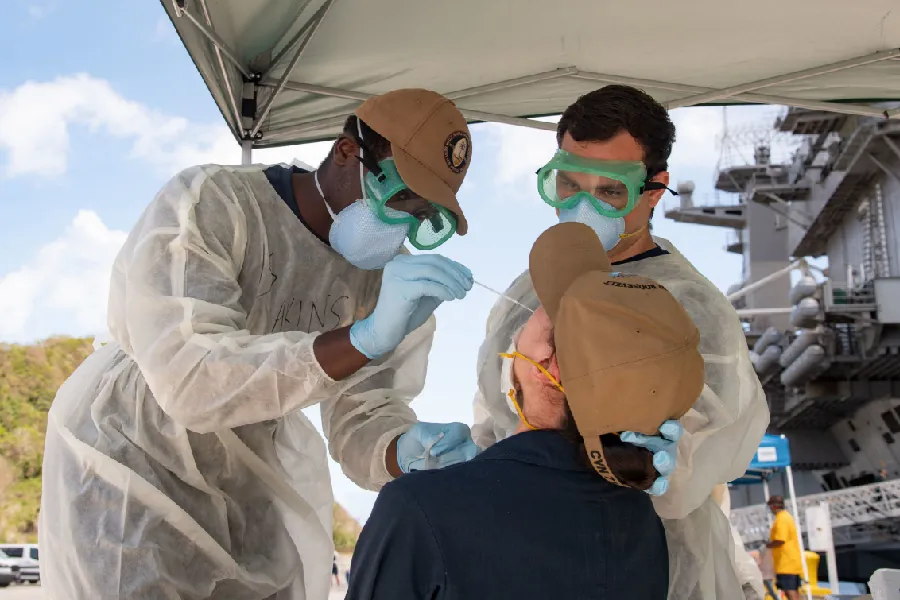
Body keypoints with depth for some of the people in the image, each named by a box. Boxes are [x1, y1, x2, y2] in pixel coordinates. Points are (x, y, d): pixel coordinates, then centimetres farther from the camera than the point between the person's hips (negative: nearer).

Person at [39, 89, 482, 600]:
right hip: (131, 458, -4)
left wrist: (407, 451, -35)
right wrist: (368, 337, -46)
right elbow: (188, 377, -36)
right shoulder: (209, 206, -25)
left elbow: (362, 418, -12)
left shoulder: (396, 277, -9)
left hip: (256, 480, 5)